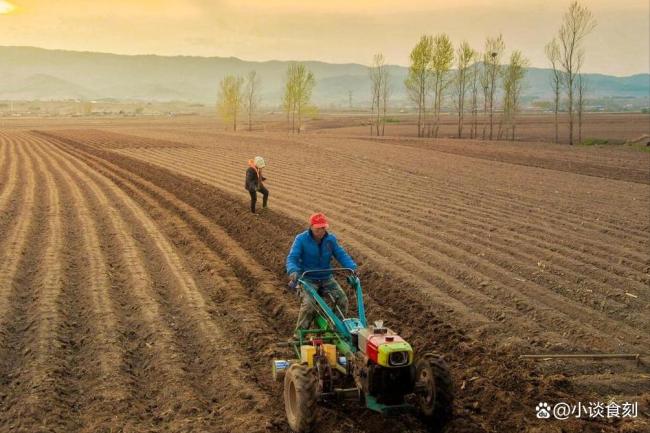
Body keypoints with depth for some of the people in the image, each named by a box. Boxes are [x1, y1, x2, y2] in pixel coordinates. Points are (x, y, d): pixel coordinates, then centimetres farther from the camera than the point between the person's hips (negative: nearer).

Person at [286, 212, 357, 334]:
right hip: (307, 279, -4)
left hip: (326, 278, 4)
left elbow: (341, 255, 0)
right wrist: (293, 271, -37)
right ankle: (299, 334, -12)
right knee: (309, 304, -28)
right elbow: (292, 258, -17)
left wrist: (352, 267, -18)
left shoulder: (330, 239, 1)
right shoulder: (301, 239, -10)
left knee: (342, 299, -14)